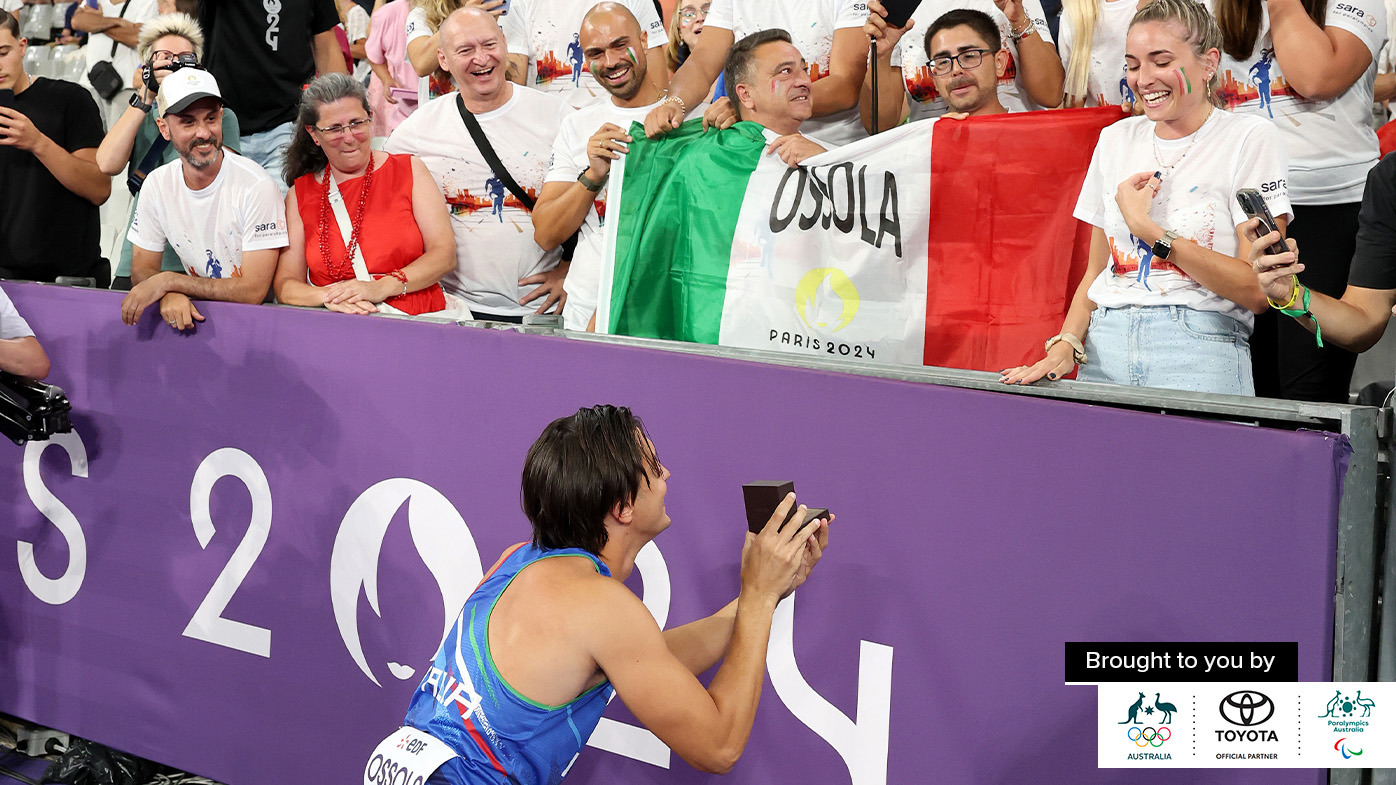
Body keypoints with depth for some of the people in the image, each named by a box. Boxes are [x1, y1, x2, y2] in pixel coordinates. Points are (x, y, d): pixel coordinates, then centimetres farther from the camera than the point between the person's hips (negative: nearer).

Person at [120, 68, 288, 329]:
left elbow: (253, 291, -18)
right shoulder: (157, 185, 2)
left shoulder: (257, 187, -15)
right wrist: (170, 295, -18)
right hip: (197, 316, 4)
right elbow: (142, 268, 5)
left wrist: (167, 281, -18)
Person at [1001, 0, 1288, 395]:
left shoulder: (1250, 138, 1)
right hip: (1104, 350, 4)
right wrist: (1065, 346, 2)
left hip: (1198, 356, -4)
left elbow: (1258, 291, -7)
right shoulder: (1116, 139, 17)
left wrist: (1147, 228, -10)